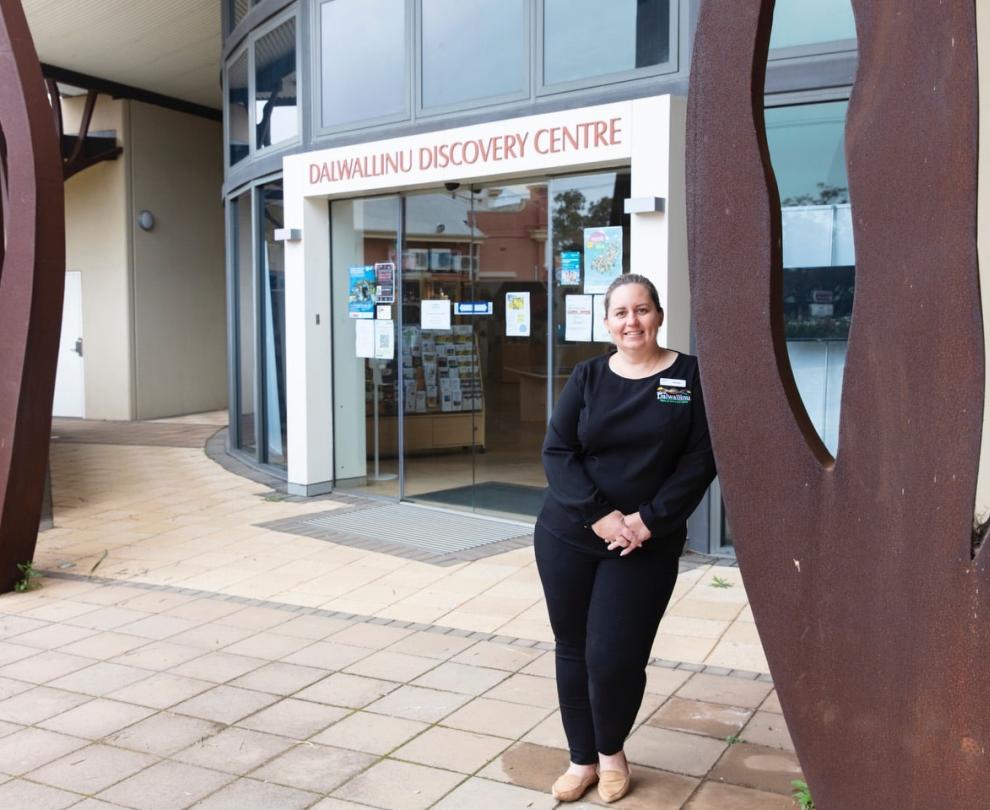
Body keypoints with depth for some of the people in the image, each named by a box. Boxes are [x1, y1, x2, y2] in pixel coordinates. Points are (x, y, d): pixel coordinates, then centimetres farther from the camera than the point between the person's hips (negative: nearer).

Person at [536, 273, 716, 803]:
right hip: (567, 537, 2)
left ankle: (612, 752, 26)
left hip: (646, 547, -2)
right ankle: (582, 759, 29)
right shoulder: (587, 377, 2)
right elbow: (556, 452, -5)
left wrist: (650, 520, -15)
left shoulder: (690, 376, -3)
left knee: (615, 657, -3)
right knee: (572, 650, 9)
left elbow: (700, 460, -7)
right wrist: (598, 516, -17)